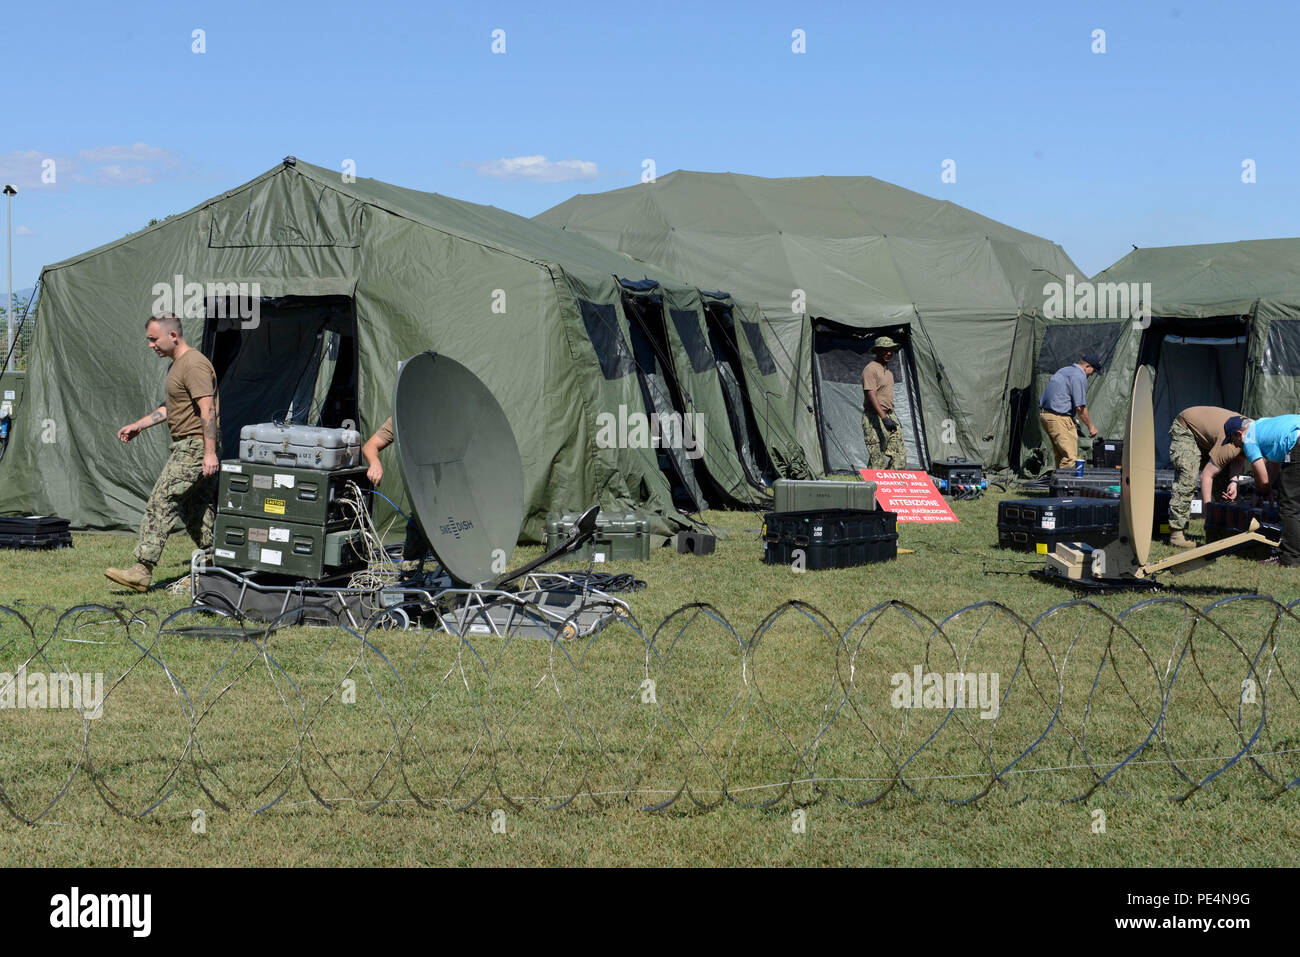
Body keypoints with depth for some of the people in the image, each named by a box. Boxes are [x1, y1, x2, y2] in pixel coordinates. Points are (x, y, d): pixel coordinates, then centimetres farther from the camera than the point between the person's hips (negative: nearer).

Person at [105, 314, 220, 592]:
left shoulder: (194, 365, -15)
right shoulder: (177, 365, 18)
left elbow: (208, 410, -22)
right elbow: (169, 409, 29)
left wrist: (210, 452, -27)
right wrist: (138, 425, 22)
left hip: (195, 447, -11)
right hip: (185, 447, 11)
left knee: (161, 502, -14)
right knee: (195, 509, 12)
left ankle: (142, 570, -16)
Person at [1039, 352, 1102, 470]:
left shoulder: (1063, 371, 19)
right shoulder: (1079, 377, -10)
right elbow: (1080, 407, -13)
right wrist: (1090, 426, -1)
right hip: (1058, 418, -10)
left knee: (1060, 454, 16)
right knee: (1070, 456, -10)